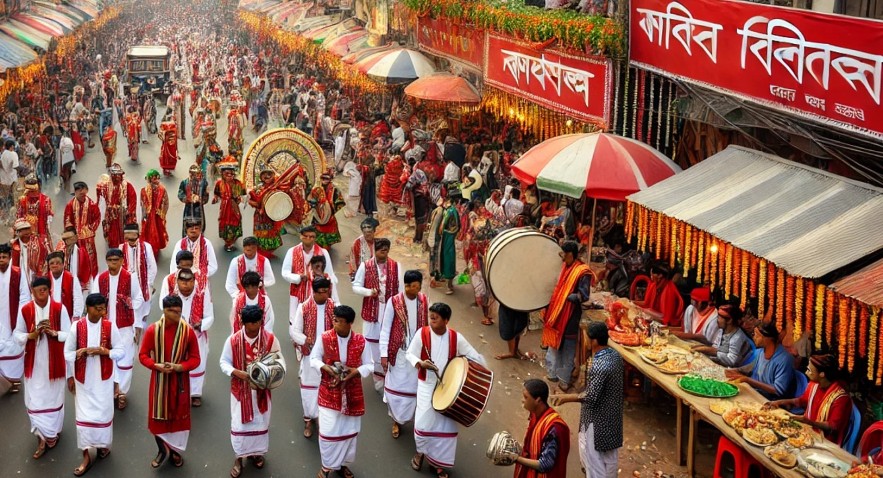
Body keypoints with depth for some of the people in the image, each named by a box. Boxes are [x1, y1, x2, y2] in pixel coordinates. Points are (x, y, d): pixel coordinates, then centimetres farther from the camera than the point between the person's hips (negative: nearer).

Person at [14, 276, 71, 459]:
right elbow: (17, 336, 0)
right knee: (35, 399, 2)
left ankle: (51, 433, 34)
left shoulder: (59, 309, -11)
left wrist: (53, 333, -25)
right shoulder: (25, 310, -5)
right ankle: (43, 437, 14)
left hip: (54, 362, -1)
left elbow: (69, 334, -8)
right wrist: (32, 335, -19)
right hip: (34, 363, 1)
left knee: (53, 397, 13)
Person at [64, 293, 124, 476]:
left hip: (103, 378, 0)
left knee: (103, 412, 10)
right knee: (84, 415, 2)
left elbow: (121, 351, -5)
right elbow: (67, 352, 0)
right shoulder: (77, 326, -8)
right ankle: (87, 456, 9)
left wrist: (103, 351, -19)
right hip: (83, 379, 0)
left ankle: (103, 445, 34)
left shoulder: (110, 326, -7)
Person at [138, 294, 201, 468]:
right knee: (158, 415, 8)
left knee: (179, 415, 11)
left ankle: (176, 451, 29)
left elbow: (195, 359, -4)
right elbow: (143, 355, -2)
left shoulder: (188, 331, -11)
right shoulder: (152, 330, -10)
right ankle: (163, 449, 29)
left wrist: (179, 367, -21)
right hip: (159, 380, 0)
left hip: (180, 380, 0)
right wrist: (157, 365, -19)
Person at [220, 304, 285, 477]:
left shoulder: (270, 339, -11)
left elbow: (279, 359, -2)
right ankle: (239, 457, 23)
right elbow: (224, 362, -4)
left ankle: (256, 452, 37)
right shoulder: (233, 340, -13)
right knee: (240, 423, 5)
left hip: (262, 390, 2)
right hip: (241, 390, -1)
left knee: (261, 422, 15)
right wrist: (237, 372, -23)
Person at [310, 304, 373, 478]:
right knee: (328, 430, 0)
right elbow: (313, 358, 0)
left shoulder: (360, 340, -8)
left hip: (352, 393, 2)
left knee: (350, 430, 13)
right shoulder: (324, 338, -11)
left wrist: (357, 371, -19)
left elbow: (369, 365, 1)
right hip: (329, 392, -2)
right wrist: (325, 367, -20)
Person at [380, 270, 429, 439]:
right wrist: (384, 354, -12)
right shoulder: (394, 302, -14)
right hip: (399, 353, -2)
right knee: (396, 387, 5)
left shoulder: (425, 301, -4)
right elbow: (385, 329, -9)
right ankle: (396, 420, 24)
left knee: (417, 386, 11)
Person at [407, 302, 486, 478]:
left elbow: (475, 357, -3)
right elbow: (410, 354, -4)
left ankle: (439, 462, 24)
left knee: (446, 425, 6)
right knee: (423, 422, -3)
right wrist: (420, 363, -24)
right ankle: (421, 452, 28)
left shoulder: (456, 338, -10)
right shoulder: (422, 333, -13)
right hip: (427, 386, -1)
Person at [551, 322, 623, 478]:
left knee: (593, 456, 7)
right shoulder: (616, 355, -3)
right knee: (609, 454, 23)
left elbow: (591, 398, -27)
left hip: (597, 420, -9)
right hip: (612, 415, 9)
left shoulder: (598, 366, -30)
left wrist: (565, 398, -18)